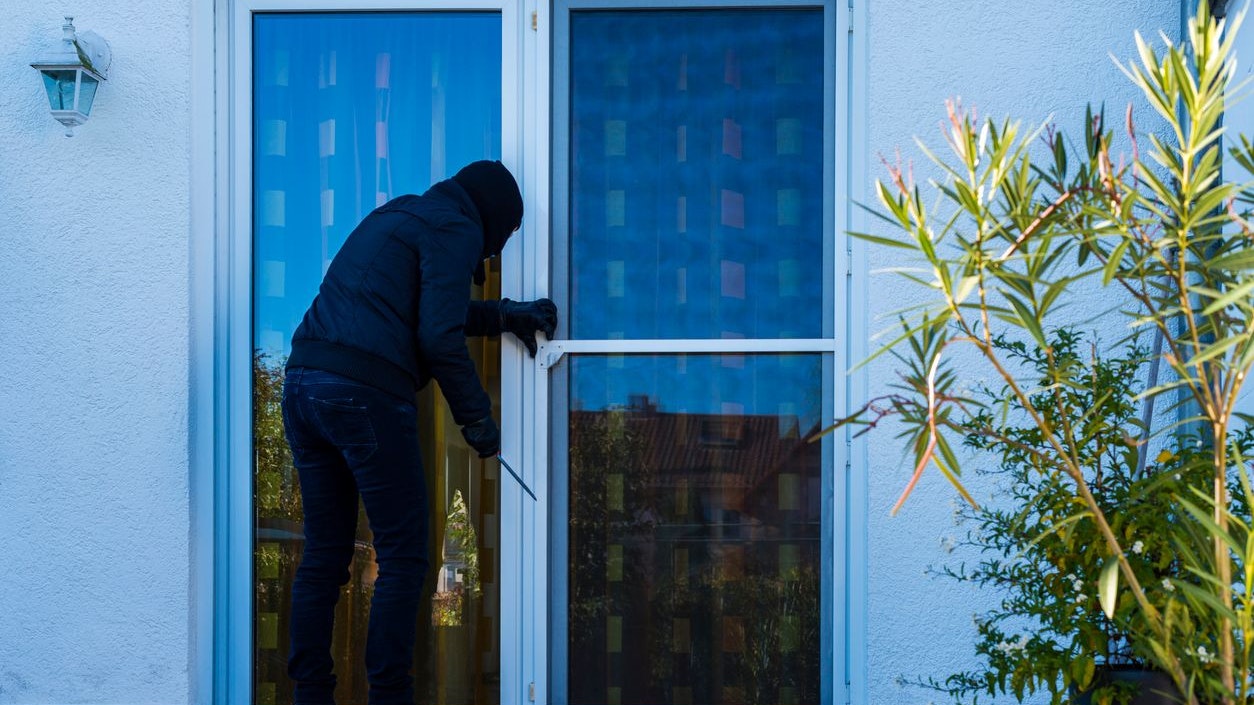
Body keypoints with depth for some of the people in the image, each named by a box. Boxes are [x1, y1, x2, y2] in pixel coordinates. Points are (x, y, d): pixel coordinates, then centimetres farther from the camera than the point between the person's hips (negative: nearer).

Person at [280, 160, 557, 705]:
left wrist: (504, 315, 28)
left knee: (323, 556, 12)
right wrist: (476, 415, -2)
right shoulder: (457, 230, 0)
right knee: (402, 558, 0)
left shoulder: (396, 215, 26)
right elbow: (438, 336, -10)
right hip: (365, 393, -8)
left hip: (303, 380, 9)